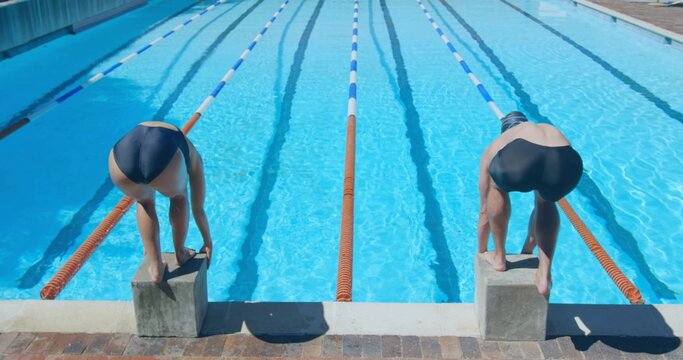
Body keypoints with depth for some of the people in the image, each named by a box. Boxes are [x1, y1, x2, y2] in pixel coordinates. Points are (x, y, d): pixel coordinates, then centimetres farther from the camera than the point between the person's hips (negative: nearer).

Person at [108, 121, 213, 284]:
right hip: (163, 157, -3)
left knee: (144, 201, 35)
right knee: (179, 197, 34)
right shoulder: (192, 157, 38)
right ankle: (180, 253, 43)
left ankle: (155, 267, 32)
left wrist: (149, 244, 65)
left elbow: (143, 199, 54)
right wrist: (208, 242, 61)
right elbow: (198, 210, 45)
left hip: (122, 158, 3)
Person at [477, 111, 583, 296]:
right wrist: (527, 251, 65)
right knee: (546, 202, 36)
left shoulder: (497, 145, 39)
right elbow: (541, 206, 54)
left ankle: (499, 257, 35)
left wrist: (481, 253, 61)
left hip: (517, 162, -2)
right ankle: (544, 275, 28)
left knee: (497, 186, 34)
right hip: (567, 164, 3)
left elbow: (484, 212, 46)